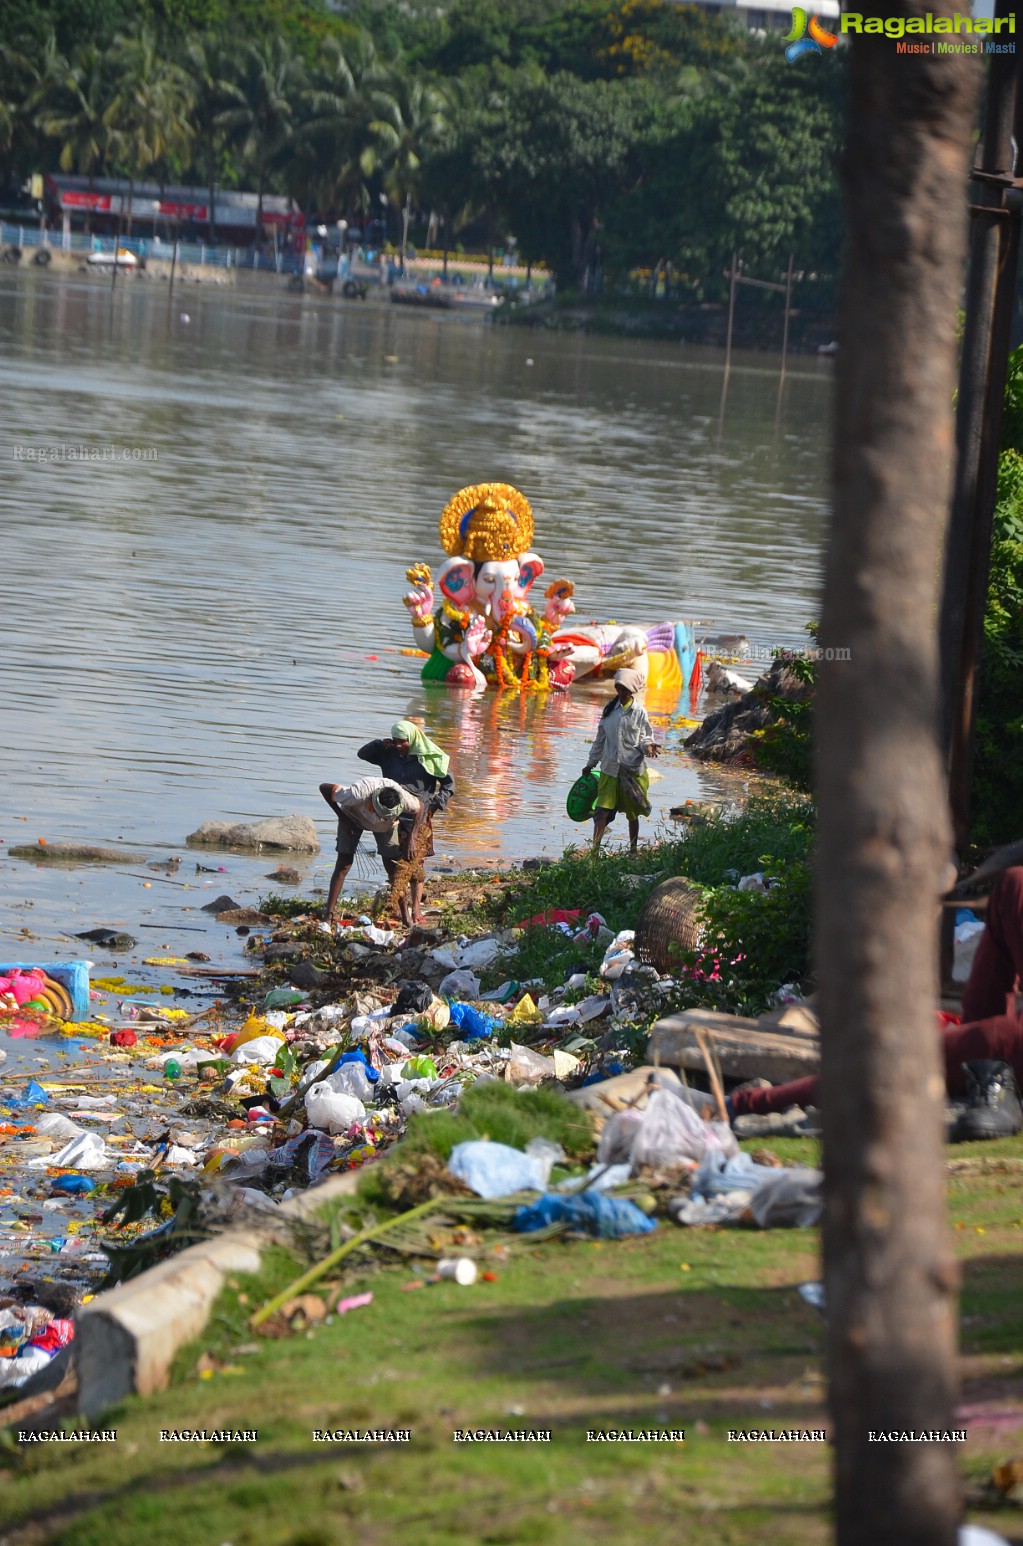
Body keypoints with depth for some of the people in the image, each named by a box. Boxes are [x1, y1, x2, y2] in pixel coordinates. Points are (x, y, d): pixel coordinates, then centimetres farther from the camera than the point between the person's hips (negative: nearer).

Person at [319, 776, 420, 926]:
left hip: (387, 826, 2)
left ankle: (405, 916, 4)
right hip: (353, 817, -2)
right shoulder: (358, 795, -45)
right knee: (343, 864, -12)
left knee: (394, 867, -6)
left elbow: (418, 811, -13)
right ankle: (328, 915, -10)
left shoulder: (404, 800, -38)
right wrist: (343, 817, -24)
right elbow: (325, 788, -30)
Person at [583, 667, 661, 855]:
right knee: (602, 811, -7)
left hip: (633, 769, -2)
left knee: (632, 814, 9)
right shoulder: (610, 709, 6)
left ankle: (633, 850, 22)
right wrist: (591, 763, 19)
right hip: (610, 769, 2)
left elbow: (645, 738, 2)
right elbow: (600, 739, 14)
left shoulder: (639, 713, -3)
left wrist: (648, 746, -22)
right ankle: (595, 850, -8)